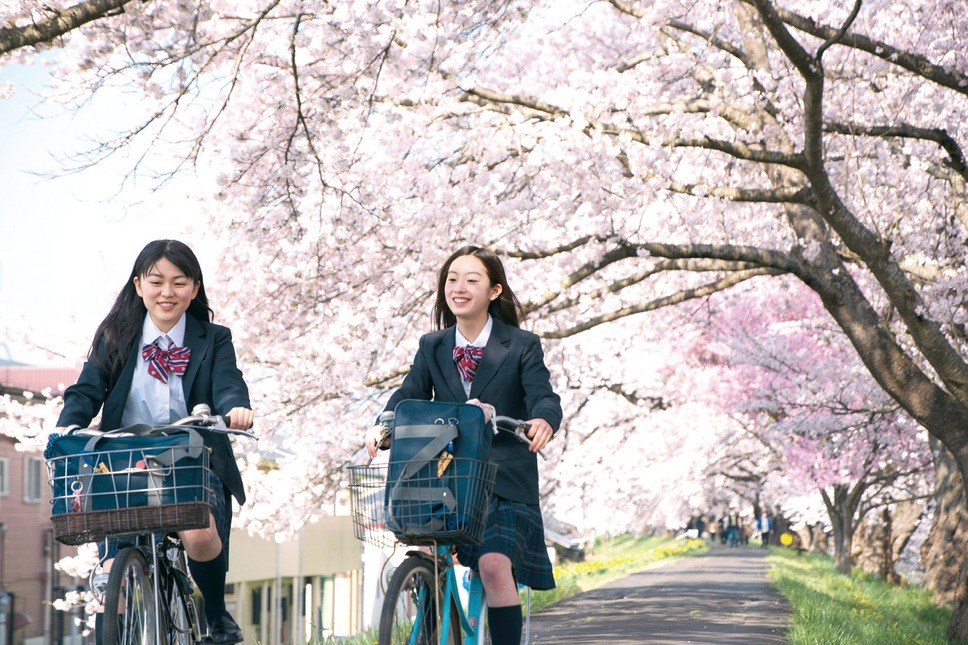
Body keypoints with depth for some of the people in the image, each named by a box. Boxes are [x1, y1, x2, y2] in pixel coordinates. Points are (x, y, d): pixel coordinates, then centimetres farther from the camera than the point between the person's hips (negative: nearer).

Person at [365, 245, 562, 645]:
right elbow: (410, 394, -3)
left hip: (504, 479, -3)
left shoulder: (521, 346, -1)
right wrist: (382, 425, -25)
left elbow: (544, 397, -14)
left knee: (494, 564, -22)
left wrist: (543, 420, -39)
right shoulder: (432, 347, 9)